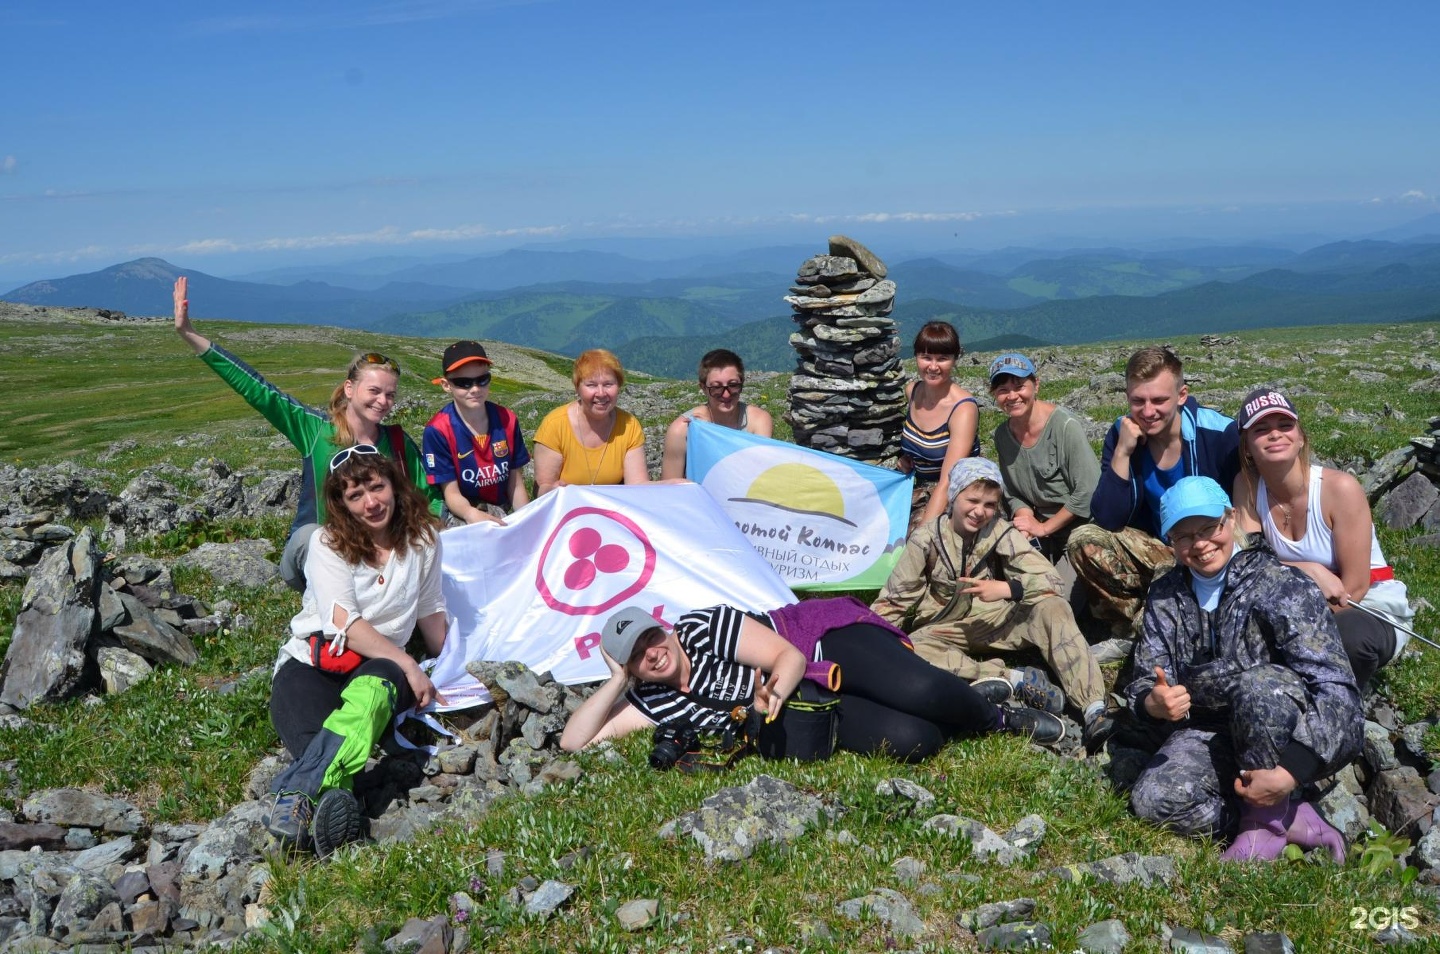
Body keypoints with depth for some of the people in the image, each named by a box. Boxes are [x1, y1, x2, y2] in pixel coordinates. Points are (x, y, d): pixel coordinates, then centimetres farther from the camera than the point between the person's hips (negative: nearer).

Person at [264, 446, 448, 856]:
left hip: (380, 664, 0)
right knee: (313, 741, -34)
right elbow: (346, 623, -13)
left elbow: (430, 611, 18)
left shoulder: (420, 540, 7)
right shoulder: (328, 544, -2)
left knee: (377, 684, -38)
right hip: (311, 662, 0)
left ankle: (299, 795, -59)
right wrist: (409, 667, -18)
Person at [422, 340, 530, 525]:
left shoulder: (507, 420, 0)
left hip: (504, 514, 5)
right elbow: (451, 493, -11)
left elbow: (516, 484, 6)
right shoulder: (437, 431, -11)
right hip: (461, 516, -5)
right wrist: (472, 514, -32)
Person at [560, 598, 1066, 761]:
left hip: (828, 639, -3)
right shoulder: (654, 700, 0)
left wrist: (773, 693, -35)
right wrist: (617, 681, -12)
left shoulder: (701, 626, -14)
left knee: (924, 694, -31)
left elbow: (788, 655, -16)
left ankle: (997, 714, 4)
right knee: (910, 742, -24)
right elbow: (574, 742, -5)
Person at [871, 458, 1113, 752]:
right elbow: (894, 599, -3)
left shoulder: (1001, 532, -6)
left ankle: (1093, 710, -36)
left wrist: (1006, 588, -28)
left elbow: (1049, 578, -13)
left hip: (997, 621, 1)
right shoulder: (926, 538, -7)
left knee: (1054, 609, -26)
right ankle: (1012, 679, -34)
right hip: (946, 631, 0)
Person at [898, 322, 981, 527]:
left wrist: (923, 531, -33)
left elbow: (948, 483, -25)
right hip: (921, 491, 6)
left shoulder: (963, 408, -17)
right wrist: (906, 458, 6)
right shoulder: (912, 391, 2)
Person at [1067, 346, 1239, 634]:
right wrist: (1122, 452, -23)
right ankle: (1138, 626, -5)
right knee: (1083, 542, -19)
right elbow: (1107, 522, -13)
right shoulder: (1122, 435, -8)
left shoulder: (1220, 434, -18)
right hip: (1157, 548, 4)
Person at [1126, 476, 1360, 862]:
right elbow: (1143, 685, -2)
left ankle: (1268, 820, -16)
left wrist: (1289, 773, -35)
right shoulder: (1165, 597, 2)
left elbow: (1336, 688, -24)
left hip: (1297, 741, -4)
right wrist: (1154, 704, -29)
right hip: (1210, 734, 4)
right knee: (1151, 800, -21)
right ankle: (1288, 818, -9)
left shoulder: (1281, 585, -15)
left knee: (1257, 684, -36)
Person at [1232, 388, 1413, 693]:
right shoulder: (1248, 486, -9)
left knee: (1346, 636, -36)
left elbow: (1354, 588, -16)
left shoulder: (1340, 488, -20)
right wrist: (1309, 570, -27)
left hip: (1372, 610, -3)